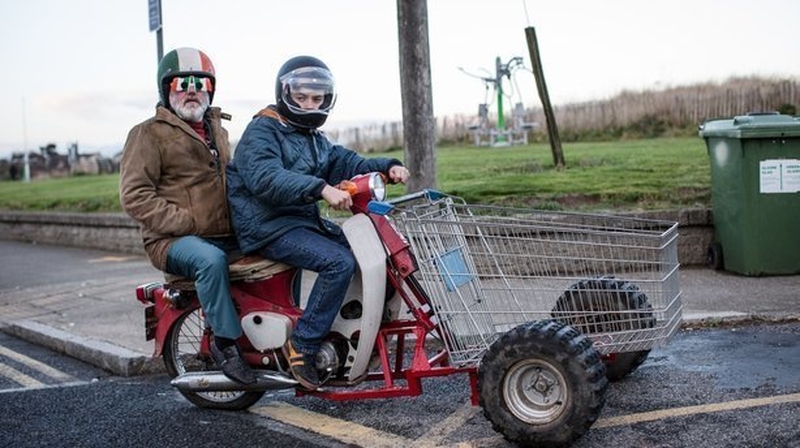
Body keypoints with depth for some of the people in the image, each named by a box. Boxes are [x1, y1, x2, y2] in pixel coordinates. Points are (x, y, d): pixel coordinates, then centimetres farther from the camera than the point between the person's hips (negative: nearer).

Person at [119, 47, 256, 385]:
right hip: (173, 240, -7)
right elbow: (134, 195, -13)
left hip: (226, 234, 8)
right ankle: (226, 343, -25)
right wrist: (186, 223, -20)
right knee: (210, 259, -38)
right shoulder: (149, 134, -4)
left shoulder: (216, 129, 20)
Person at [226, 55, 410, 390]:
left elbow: (346, 163, 11)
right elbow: (266, 178, -27)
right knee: (339, 262, -28)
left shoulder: (315, 139, 21)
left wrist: (387, 167, -9)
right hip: (270, 228, -9)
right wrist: (321, 189, -39)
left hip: (306, 220, 9)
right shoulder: (262, 131, -8)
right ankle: (302, 344, -19)